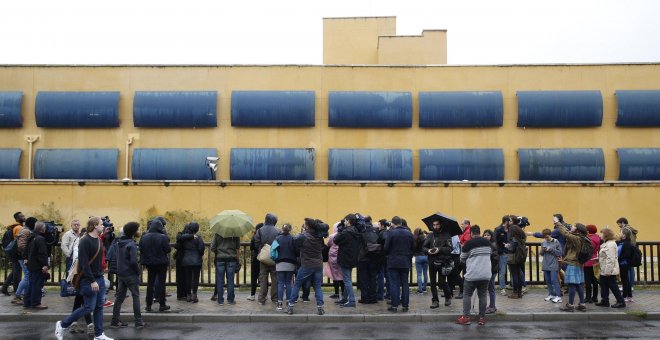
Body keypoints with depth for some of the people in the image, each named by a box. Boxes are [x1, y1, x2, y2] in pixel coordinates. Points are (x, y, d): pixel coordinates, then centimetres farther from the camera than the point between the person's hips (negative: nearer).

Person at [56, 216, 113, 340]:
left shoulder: (99, 241, 11)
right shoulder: (85, 241, -16)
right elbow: (84, 263, -21)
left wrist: (100, 275, 12)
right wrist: (92, 281, -23)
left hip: (100, 278, 8)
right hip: (89, 280, -8)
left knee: (99, 306, 8)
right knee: (89, 307, -5)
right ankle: (62, 325, 12)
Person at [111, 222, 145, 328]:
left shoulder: (119, 243, 8)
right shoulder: (131, 244, -17)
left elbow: (118, 258, 14)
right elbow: (133, 261, -23)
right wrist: (139, 271, -9)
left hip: (120, 274, 7)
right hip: (131, 274, -7)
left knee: (119, 297, 12)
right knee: (136, 297, 2)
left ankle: (115, 321, 15)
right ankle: (138, 321, 5)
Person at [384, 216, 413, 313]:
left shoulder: (392, 233, -11)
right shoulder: (409, 233, 3)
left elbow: (386, 247, -9)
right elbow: (413, 247, 8)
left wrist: (388, 254, 11)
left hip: (393, 262, -3)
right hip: (405, 262, 4)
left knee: (394, 284, 0)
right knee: (405, 284, 8)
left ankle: (394, 305, 1)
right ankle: (405, 305, 10)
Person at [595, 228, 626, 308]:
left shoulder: (610, 245, -20)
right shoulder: (606, 244, 13)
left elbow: (610, 259, -25)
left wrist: (608, 271, -25)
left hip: (609, 271, -11)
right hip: (604, 271, 11)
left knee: (613, 286, -3)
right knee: (604, 285, 15)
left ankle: (621, 302, 5)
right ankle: (604, 301, 22)